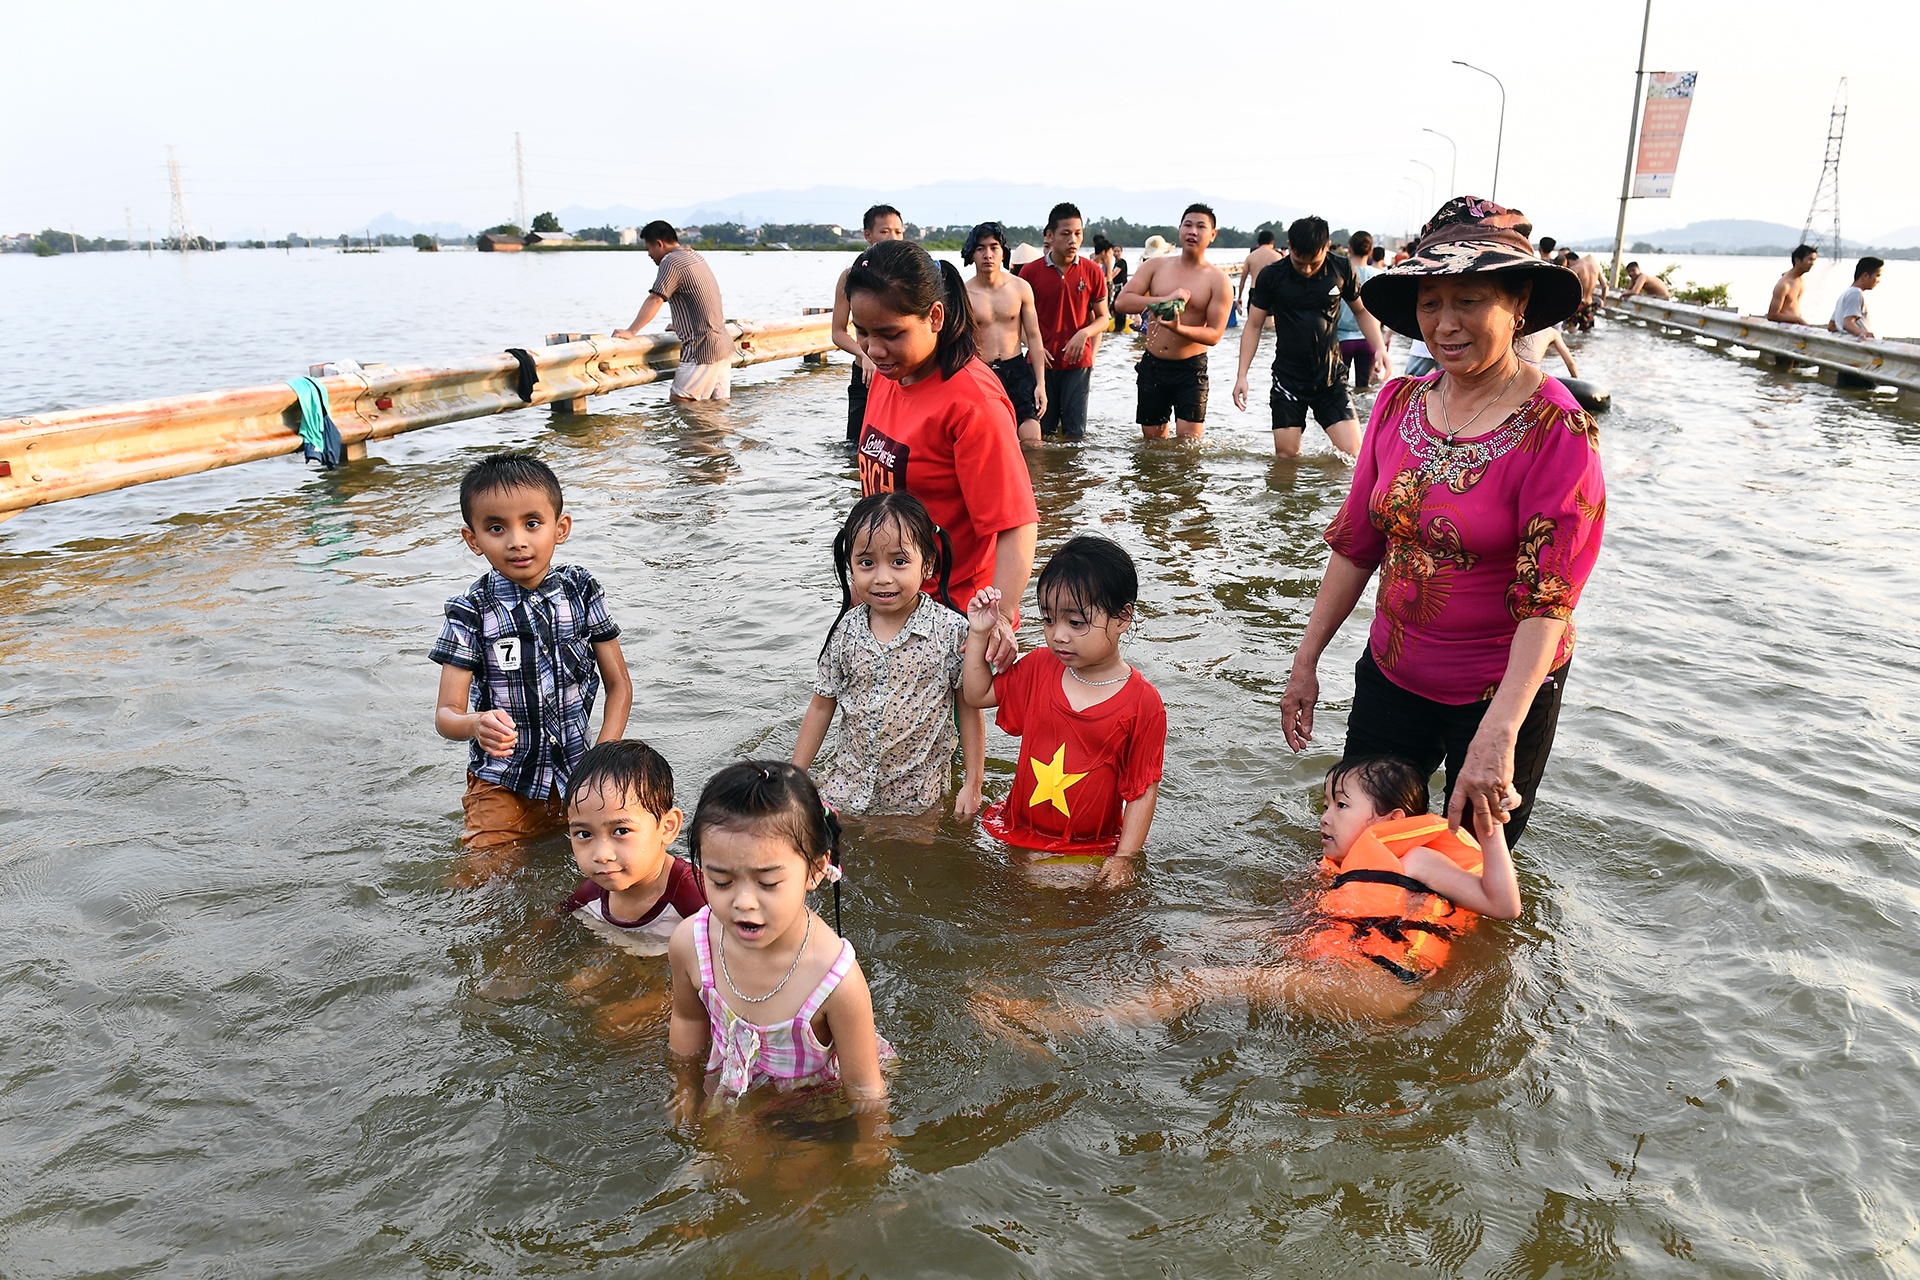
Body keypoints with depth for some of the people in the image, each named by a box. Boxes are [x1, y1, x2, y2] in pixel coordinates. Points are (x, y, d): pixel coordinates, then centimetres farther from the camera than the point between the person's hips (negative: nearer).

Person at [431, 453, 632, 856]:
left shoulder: (581, 591, -3)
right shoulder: (472, 611, -9)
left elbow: (619, 685, 3)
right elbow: (446, 713, -11)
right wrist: (476, 725, -35)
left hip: (576, 773, 3)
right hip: (503, 781, -2)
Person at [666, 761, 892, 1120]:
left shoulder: (838, 981, -39)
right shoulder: (689, 943, -25)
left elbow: (865, 1092, -22)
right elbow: (689, 1018, -1)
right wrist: (686, 1092, 11)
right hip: (732, 1085, 3)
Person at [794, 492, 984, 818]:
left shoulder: (951, 630, -17)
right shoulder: (846, 630, -8)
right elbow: (822, 706, 3)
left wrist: (973, 784, -6)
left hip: (918, 794, -2)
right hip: (849, 785, 3)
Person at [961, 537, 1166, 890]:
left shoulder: (1142, 703, -17)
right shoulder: (1038, 669, -2)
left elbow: (1143, 790, -12)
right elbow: (978, 694, 9)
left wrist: (1125, 858, -13)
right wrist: (978, 633, -2)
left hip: (1091, 852, -4)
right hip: (1020, 833, 4)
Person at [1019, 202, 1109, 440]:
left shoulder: (1092, 272, 1)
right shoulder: (1030, 271, -1)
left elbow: (1103, 318, 8)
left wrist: (1084, 333, -13)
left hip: (1078, 363, 0)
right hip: (1042, 362, 0)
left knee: (1075, 434, 2)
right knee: (1042, 433, 5)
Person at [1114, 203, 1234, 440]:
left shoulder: (1218, 280, -4)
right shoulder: (1156, 266, 4)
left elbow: (1214, 335, -10)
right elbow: (1122, 302, -8)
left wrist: (1179, 328, -28)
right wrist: (1164, 300, -20)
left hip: (1191, 369, -3)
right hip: (1152, 365, 3)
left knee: (1189, 442, -9)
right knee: (1152, 440, 10)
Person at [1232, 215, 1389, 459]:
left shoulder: (1341, 268, -1)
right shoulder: (1272, 276, -4)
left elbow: (1362, 310, 13)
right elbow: (1253, 325, 2)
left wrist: (1379, 347, -1)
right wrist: (1242, 375, -5)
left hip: (1331, 377, 1)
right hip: (1288, 377, -1)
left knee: (1353, 453, -9)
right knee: (1285, 457, -2)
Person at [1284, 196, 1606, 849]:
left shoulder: (1557, 430, -19)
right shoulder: (1398, 402, -3)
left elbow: (1547, 597, -24)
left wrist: (1498, 733, -33)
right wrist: (1306, 660, 5)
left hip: (1503, 692, -5)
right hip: (1390, 673, 5)